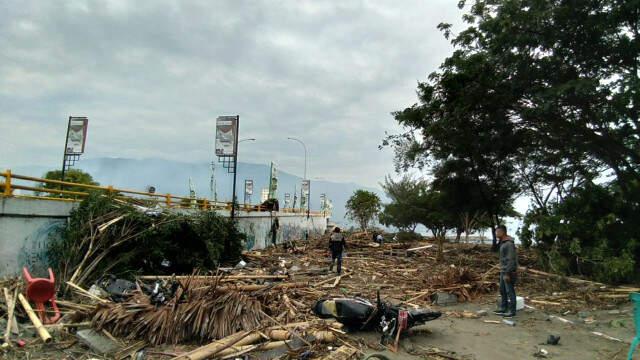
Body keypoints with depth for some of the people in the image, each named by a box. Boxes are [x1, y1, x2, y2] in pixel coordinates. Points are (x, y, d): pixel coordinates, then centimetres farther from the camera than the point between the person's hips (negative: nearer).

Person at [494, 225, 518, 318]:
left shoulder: (509, 244, -20)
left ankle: (512, 311, 10)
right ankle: (503, 308, 25)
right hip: (503, 271, 10)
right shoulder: (503, 243, 11)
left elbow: (511, 260, -22)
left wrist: (507, 273, -22)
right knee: (502, 290, 16)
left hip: (509, 272, -10)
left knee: (510, 291, 0)